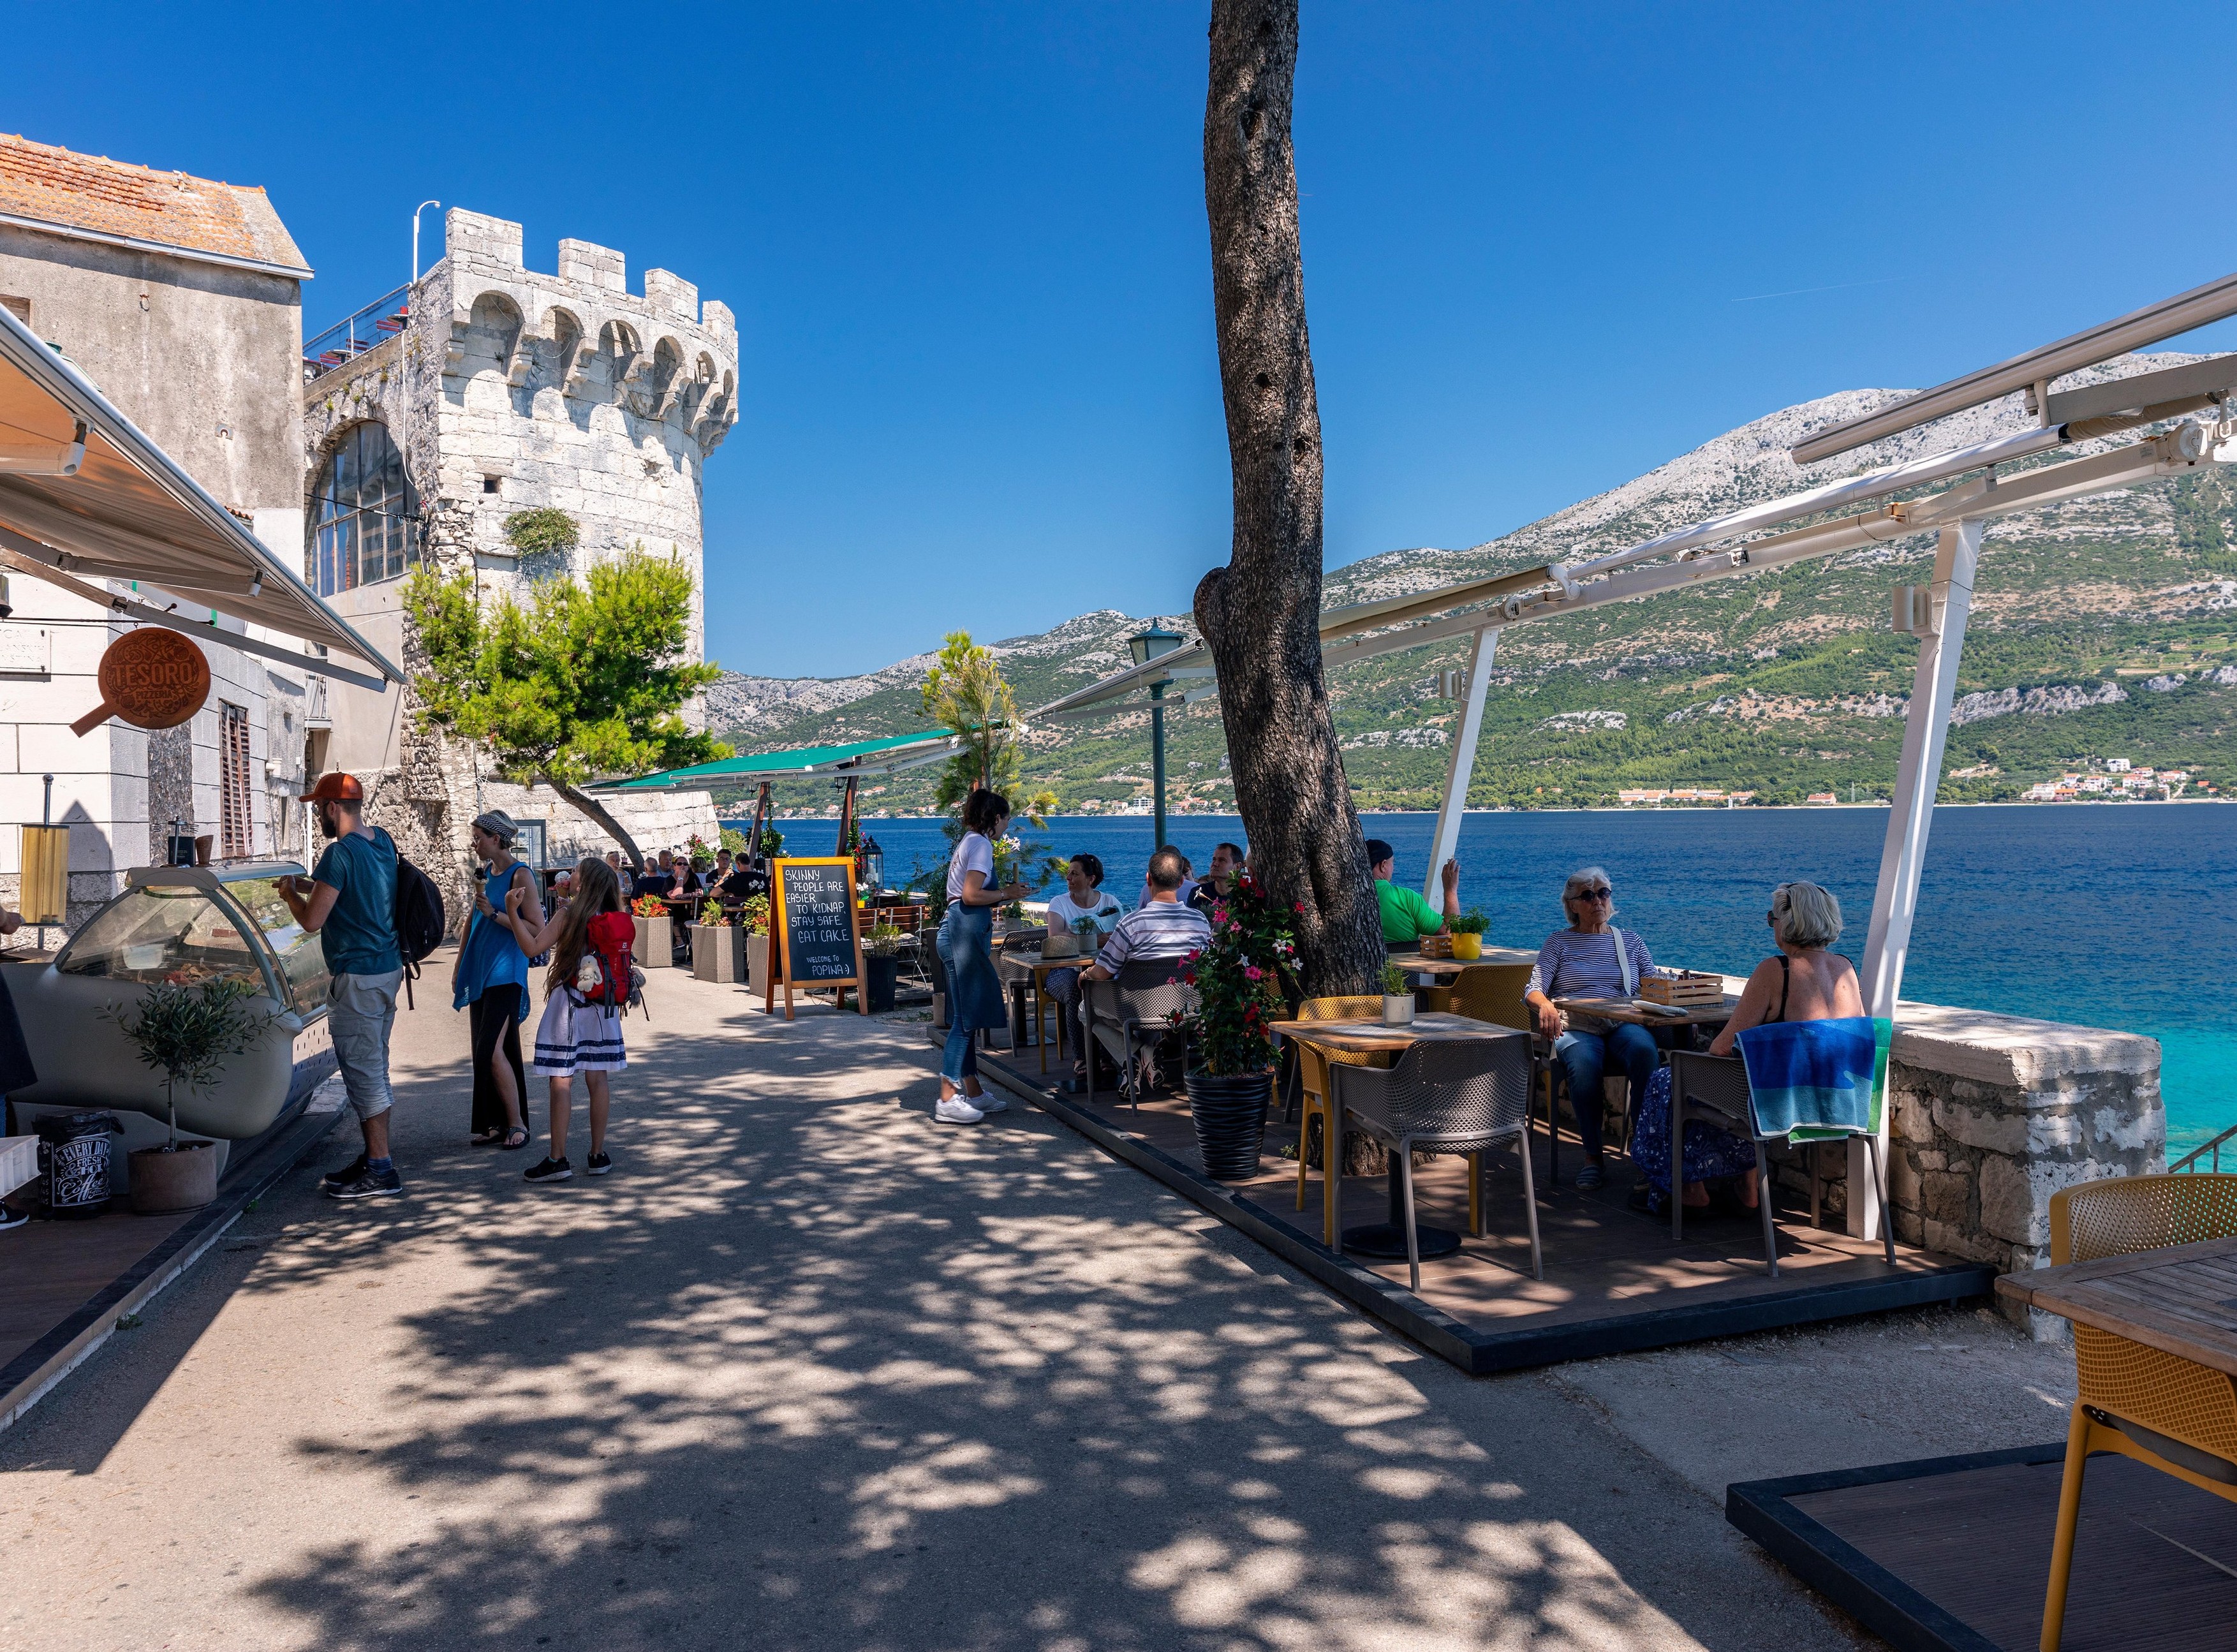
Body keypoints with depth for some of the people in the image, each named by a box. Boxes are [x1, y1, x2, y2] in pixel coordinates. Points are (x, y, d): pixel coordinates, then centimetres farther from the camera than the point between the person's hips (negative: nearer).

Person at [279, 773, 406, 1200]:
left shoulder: (340, 852, -18)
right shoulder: (383, 841, 10)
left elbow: (312, 921, -16)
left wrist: (290, 892, 2)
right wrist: (307, 884, 22)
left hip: (357, 976, -9)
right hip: (388, 968, 9)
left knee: (363, 1072, -5)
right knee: (373, 1067, 15)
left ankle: (381, 1170, -2)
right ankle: (372, 1158, 24)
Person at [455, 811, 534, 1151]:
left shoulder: (520, 876, -10)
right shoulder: (485, 873, 14)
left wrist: (495, 913, -23)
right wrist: (459, 966, 22)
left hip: (504, 973, -8)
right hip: (479, 971, 8)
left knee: (492, 1050, -13)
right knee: (484, 1051, 7)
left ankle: (517, 1123, -3)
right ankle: (496, 1124, 14)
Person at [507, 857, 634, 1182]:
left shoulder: (569, 914, -10)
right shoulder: (618, 920, 4)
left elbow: (532, 948, -13)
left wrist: (513, 913, -9)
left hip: (570, 1003, -5)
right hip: (603, 1007, 5)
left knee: (561, 1081, -1)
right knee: (597, 1079, 9)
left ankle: (558, 1159, 0)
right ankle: (598, 1155, 13)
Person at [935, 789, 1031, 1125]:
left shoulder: (968, 842, 22)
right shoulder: (981, 844, -8)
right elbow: (971, 896, -16)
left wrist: (1003, 894, 22)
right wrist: (1006, 894, -3)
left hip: (959, 930, 11)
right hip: (966, 931, -11)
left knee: (967, 1016, 13)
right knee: (966, 1016, -9)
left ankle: (972, 1091, 18)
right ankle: (947, 1100, -8)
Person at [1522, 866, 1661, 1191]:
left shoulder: (1630, 941, 23)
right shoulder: (1559, 941, 15)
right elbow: (1533, 991, 5)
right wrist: (1545, 1006, -19)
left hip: (1624, 1025, 2)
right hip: (1575, 1027, -2)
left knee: (1644, 1050, -35)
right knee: (1584, 1061, -37)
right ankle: (1593, 1157, -24)